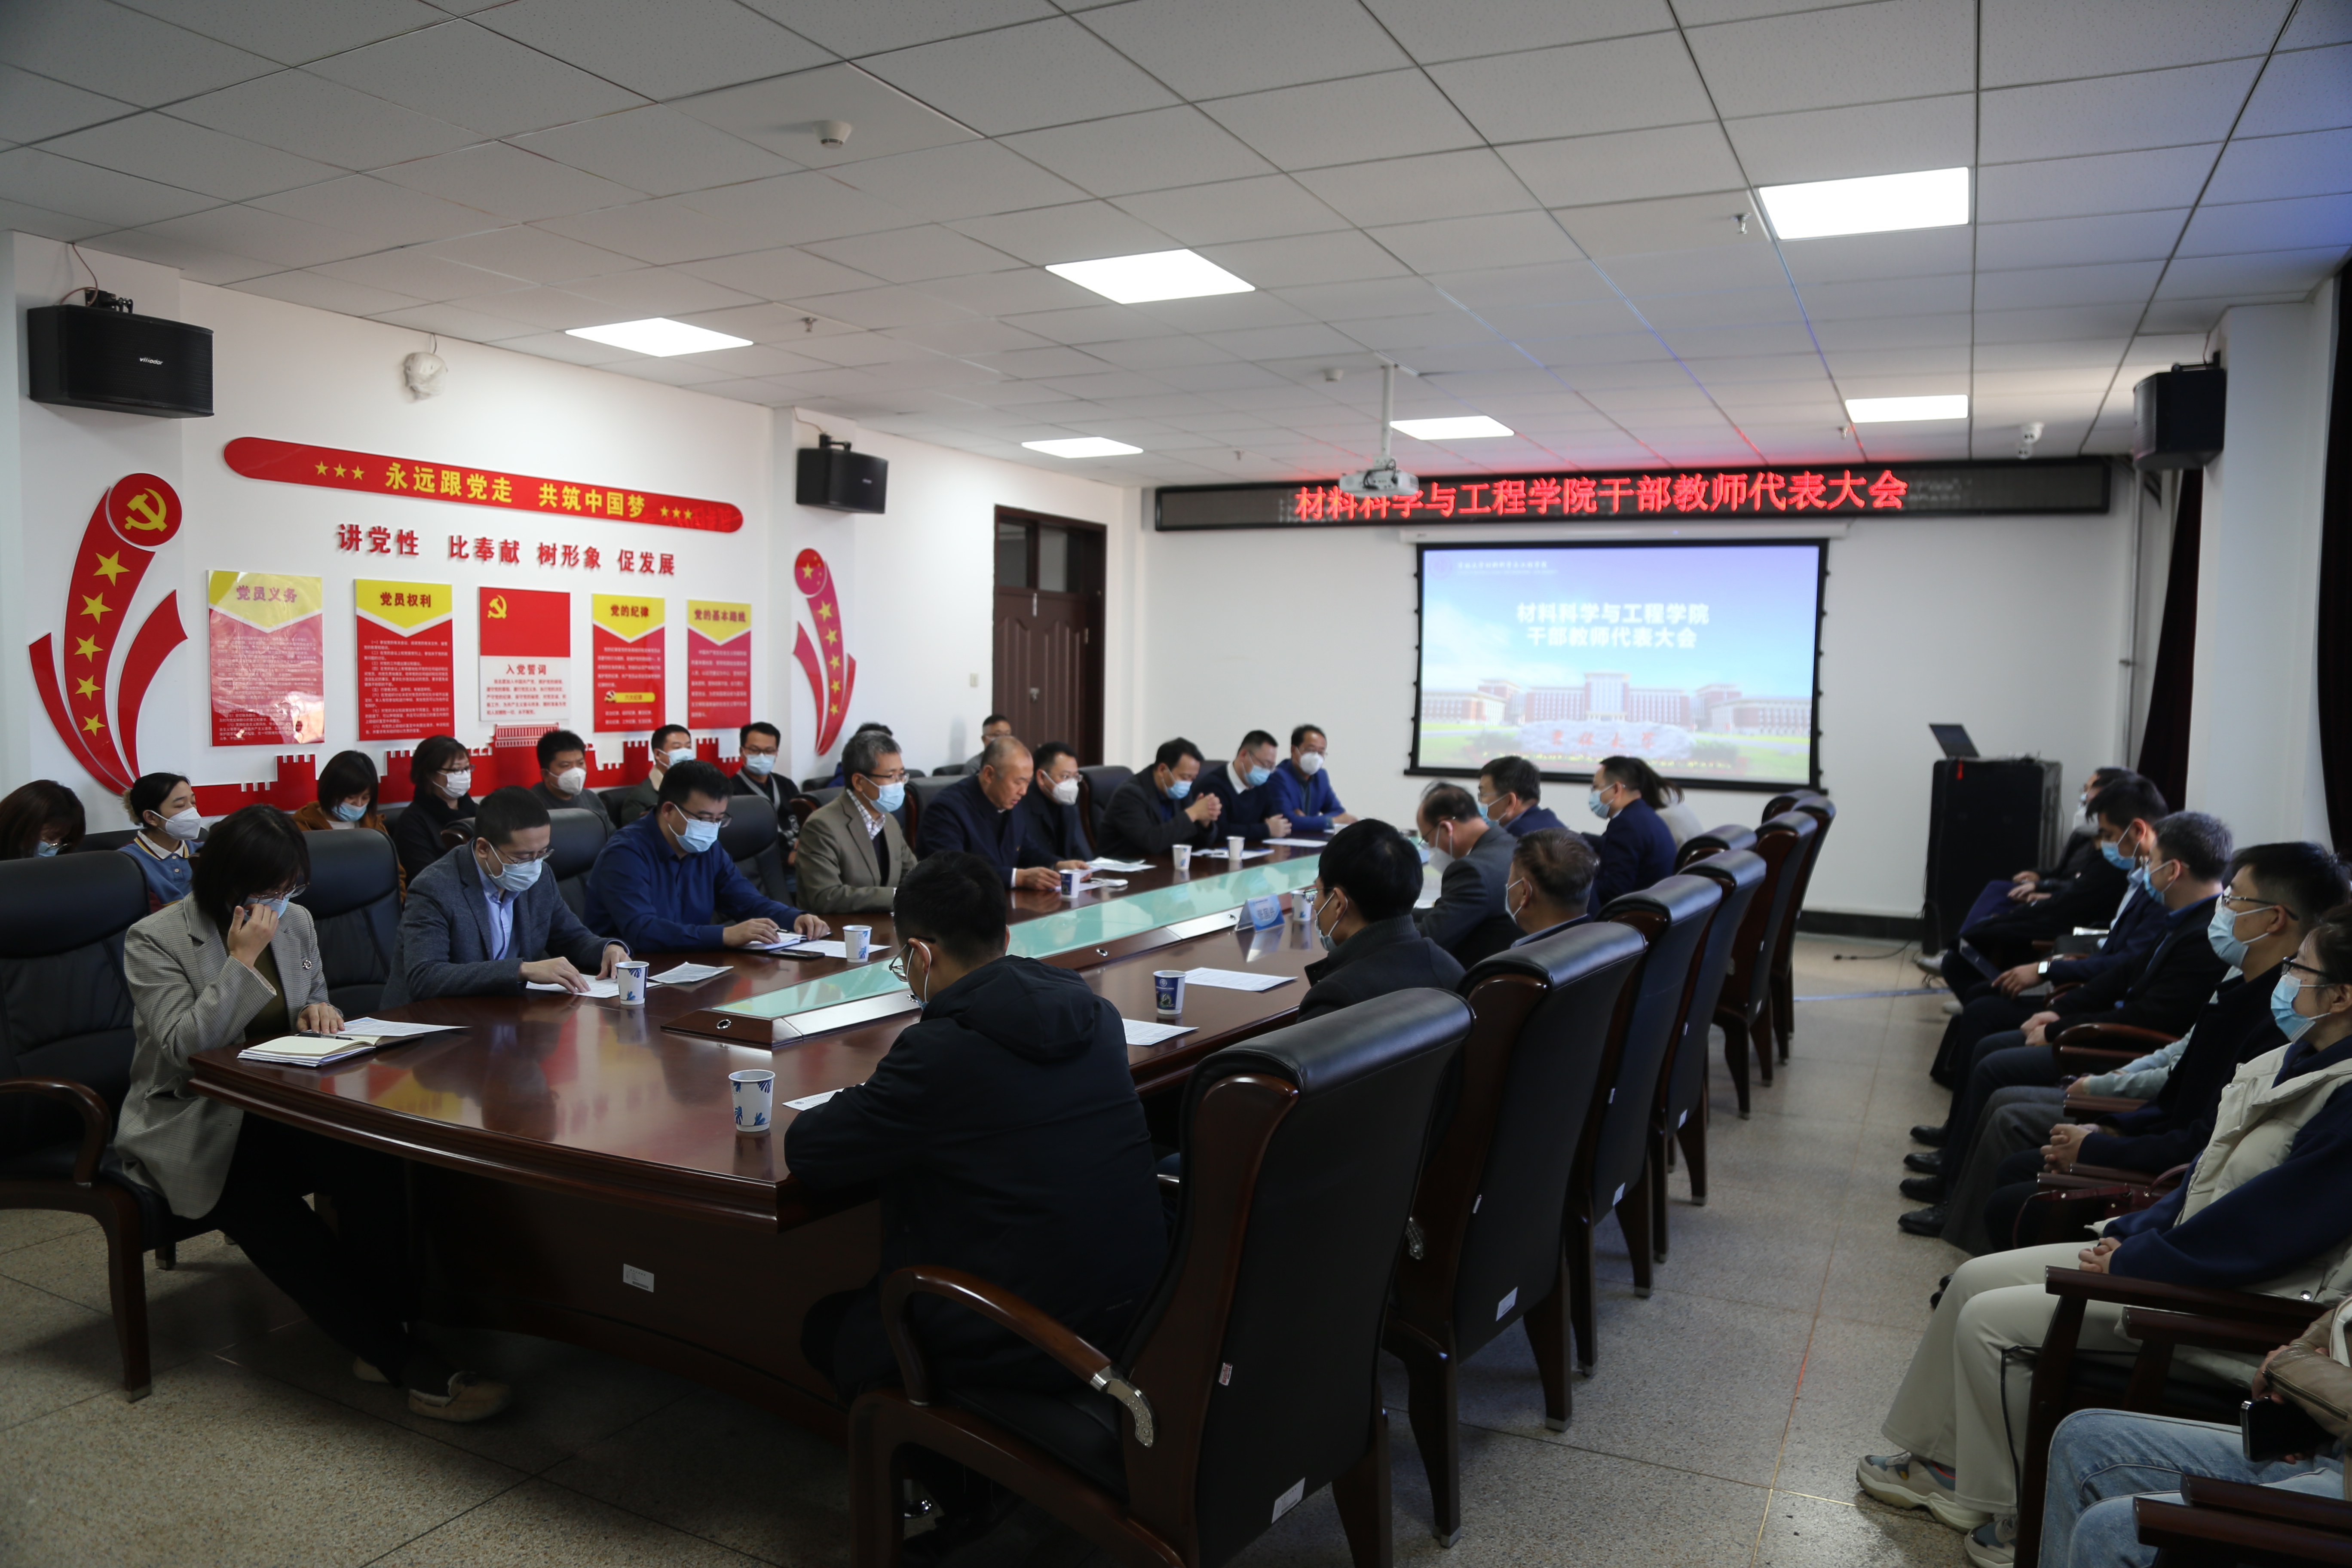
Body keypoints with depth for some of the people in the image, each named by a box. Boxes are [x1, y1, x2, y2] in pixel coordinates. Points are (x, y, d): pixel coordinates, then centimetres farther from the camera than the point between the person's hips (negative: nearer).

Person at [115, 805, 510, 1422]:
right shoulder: (154, 941, -7)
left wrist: (320, 1013, -1)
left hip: (278, 1111, 5)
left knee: (372, 1159, -29)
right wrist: (243, 961, -19)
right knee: (264, 1211, -32)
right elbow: (185, 1048, -17)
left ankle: (380, 1338, -24)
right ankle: (404, 1360, -28)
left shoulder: (296, 922, 9)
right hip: (190, 1130, -4)